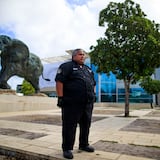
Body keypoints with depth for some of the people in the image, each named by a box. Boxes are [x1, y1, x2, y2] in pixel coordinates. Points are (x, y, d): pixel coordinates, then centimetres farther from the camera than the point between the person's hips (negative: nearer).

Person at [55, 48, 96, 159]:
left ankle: (84, 145, 31)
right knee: (69, 126, 0)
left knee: (86, 125, 15)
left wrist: (93, 96, 17)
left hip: (88, 103, 7)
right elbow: (59, 81, -11)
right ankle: (67, 148, 13)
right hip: (72, 103, -7)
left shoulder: (88, 69, 21)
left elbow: (93, 84, 26)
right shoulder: (66, 66, -2)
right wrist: (61, 97, -17)